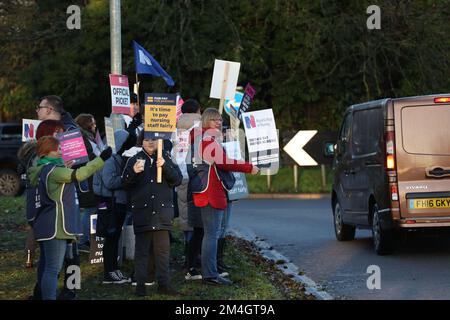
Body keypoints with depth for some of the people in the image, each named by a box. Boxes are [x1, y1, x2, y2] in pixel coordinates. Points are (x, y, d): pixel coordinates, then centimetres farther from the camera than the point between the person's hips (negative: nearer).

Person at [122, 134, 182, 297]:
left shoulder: (165, 158, 8)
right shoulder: (134, 160, 6)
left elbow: (177, 179, 0)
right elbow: (125, 183, 2)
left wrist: (165, 166, -15)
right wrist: (134, 172, -18)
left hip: (162, 210, 1)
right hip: (142, 211, -1)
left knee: (163, 248, 1)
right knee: (142, 248, 0)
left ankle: (163, 283, 6)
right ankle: (140, 284, 3)